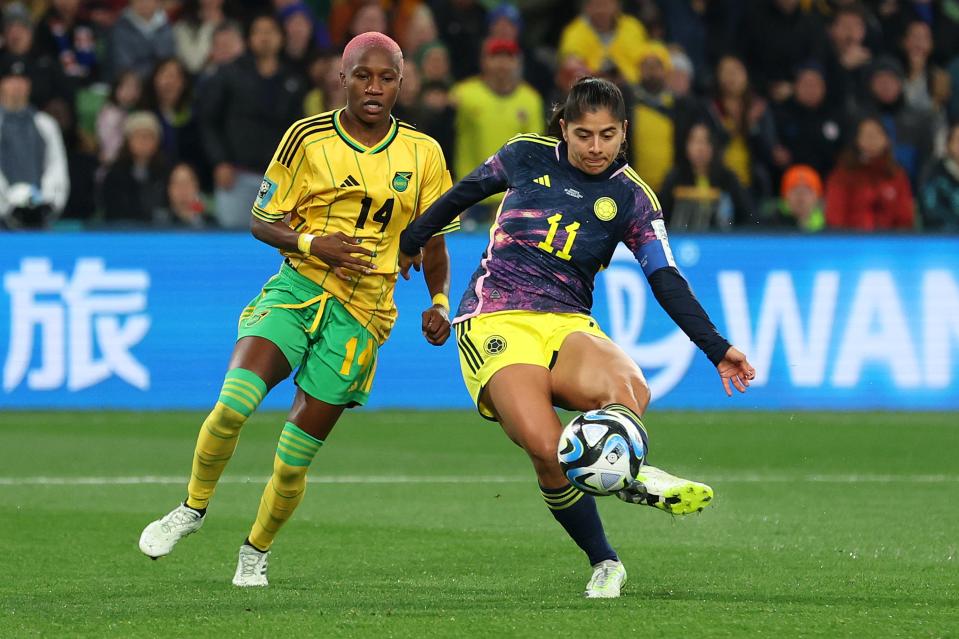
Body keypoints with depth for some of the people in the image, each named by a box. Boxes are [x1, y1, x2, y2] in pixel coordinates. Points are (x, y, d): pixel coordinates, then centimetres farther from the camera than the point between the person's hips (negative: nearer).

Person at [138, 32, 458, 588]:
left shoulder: (423, 154, 4)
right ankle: (194, 508, 0)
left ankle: (257, 551, 26)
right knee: (234, 401, -25)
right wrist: (313, 244, -16)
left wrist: (439, 301, -1)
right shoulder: (308, 139, -1)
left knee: (295, 459, 0)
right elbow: (263, 222, 3)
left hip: (361, 313, 1)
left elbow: (432, 239, 15)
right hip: (297, 288, -1)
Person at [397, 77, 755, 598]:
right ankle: (603, 563, -8)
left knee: (628, 389, -37)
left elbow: (667, 282, 3)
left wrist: (717, 350, -6)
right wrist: (412, 240, 33)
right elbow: (463, 193, 23)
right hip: (497, 321, -1)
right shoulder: (526, 156, 6)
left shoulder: (630, 198, 7)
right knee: (546, 448, -28)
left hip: (568, 326, 1)